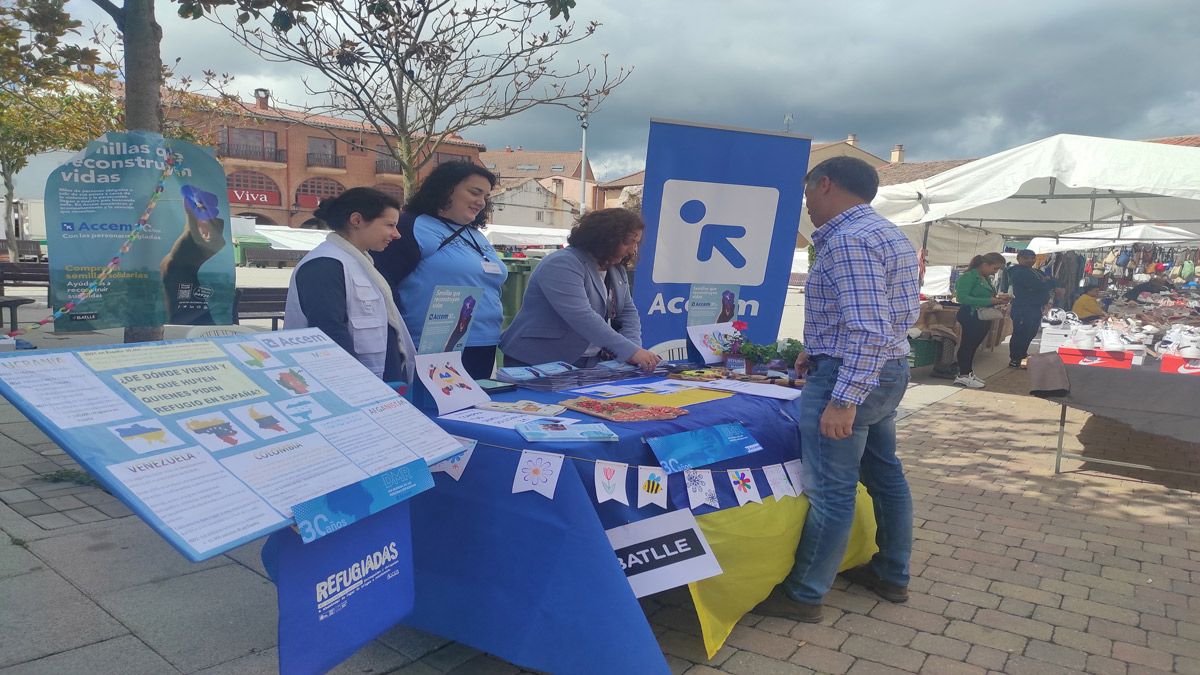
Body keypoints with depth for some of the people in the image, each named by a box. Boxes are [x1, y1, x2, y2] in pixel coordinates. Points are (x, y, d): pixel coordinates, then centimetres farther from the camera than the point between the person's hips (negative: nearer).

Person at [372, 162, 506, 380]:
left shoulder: (477, 237, 18)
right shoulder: (414, 228, -9)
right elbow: (381, 283, -15)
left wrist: (495, 336, 21)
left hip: (483, 349, 9)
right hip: (435, 353, -8)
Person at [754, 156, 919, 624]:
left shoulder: (848, 241, -20)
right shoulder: (889, 234, 13)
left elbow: (868, 330, -26)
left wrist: (843, 400, -27)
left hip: (850, 377, -11)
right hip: (888, 370, 11)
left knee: (830, 491, -2)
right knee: (884, 474, 19)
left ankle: (804, 596, 10)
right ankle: (892, 575, 33)